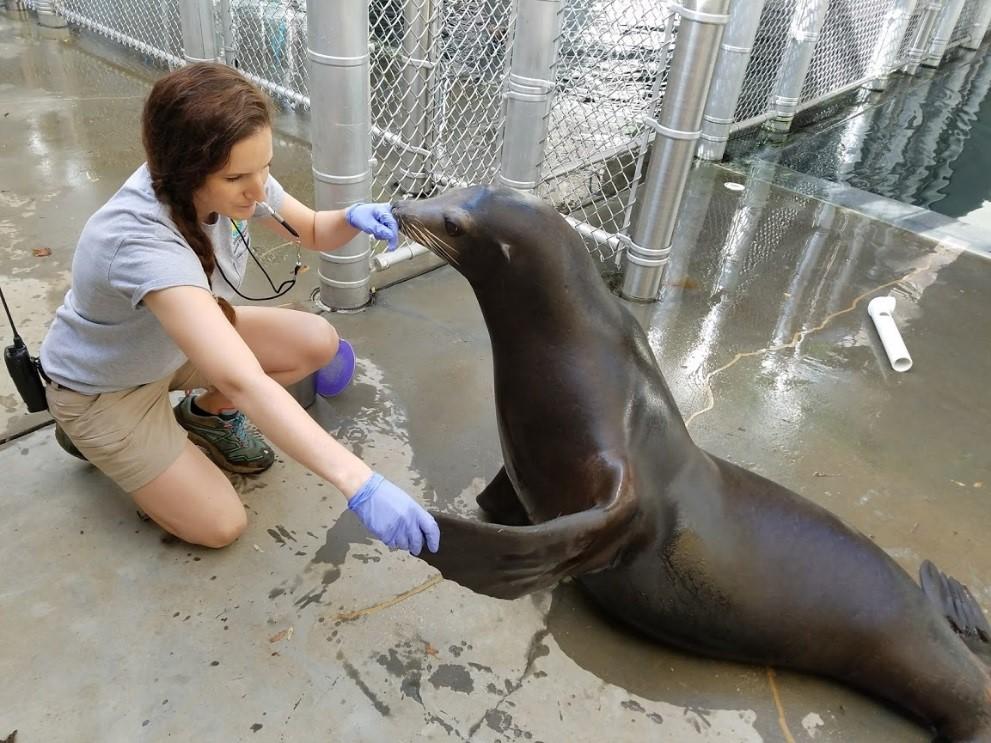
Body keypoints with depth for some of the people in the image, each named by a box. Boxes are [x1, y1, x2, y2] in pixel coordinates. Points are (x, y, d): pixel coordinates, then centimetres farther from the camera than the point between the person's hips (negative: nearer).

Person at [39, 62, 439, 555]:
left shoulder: (234, 184, -21)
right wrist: (361, 485, -58)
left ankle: (205, 415, 14)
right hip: (102, 387, -6)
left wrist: (351, 218, -28)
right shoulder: (140, 241, -42)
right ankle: (91, 435, 16)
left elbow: (313, 233, -2)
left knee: (317, 342, -12)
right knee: (220, 526, -5)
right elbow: (242, 382, -52)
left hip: (176, 343, 6)